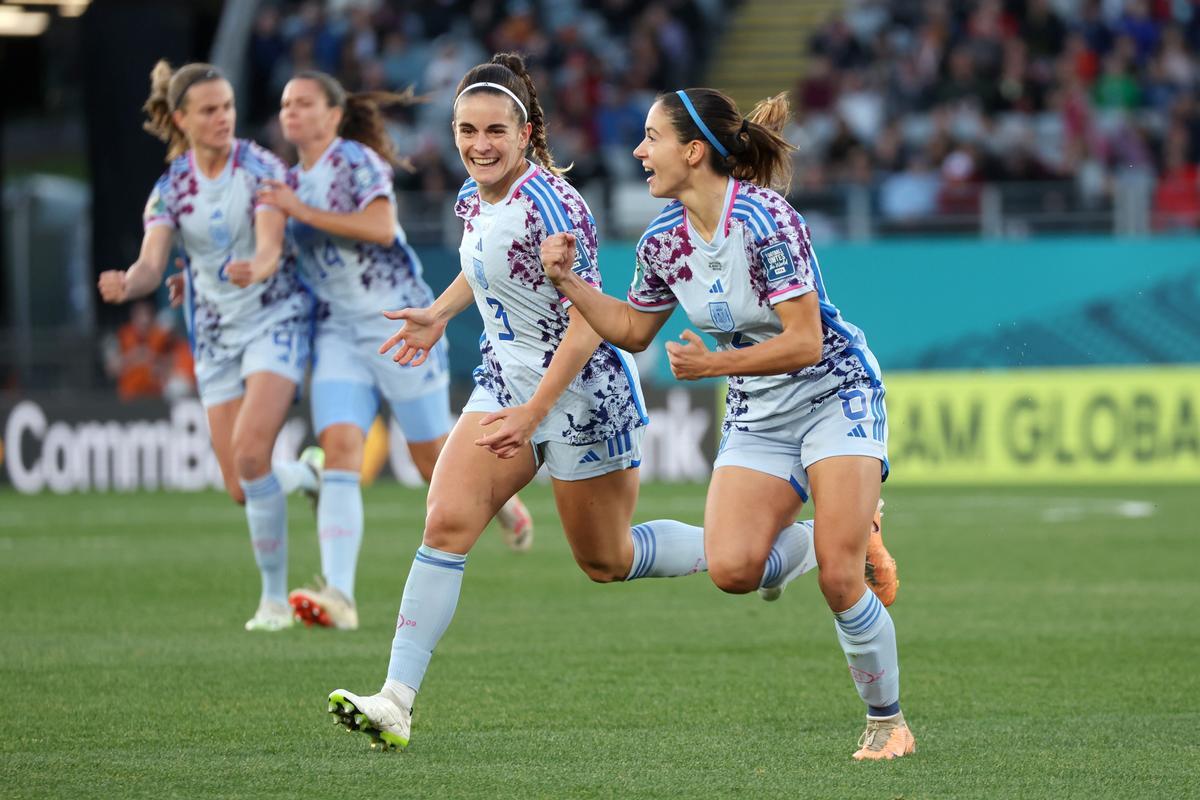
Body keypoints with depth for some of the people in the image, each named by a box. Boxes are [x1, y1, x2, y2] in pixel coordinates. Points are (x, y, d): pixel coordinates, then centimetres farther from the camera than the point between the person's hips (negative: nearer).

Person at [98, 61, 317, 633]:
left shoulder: (262, 169, -11)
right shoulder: (171, 188, -1)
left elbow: (271, 247, -25)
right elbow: (151, 264, -12)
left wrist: (257, 269, -49)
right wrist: (126, 285, -36)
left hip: (276, 321, -4)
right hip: (215, 337, 4)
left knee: (249, 453, -24)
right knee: (240, 490, 2)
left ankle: (275, 596, -12)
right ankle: (305, 477, 39)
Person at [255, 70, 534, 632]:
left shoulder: (356, 161, -9)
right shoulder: (293, 181, 13)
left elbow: (380, 228, -25)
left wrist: (300, 210, -23)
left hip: (398, 322, -6)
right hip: (337, 331, 6)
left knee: (433, 458, 3)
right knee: (339, 451, -15)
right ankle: (338, 595, -27)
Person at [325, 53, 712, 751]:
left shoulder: (550, 204, -23)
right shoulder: (475, 198, 1)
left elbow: (587, 326, -25)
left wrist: (530, 416, -29)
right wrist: (440, 315, 13)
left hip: (581, 391, -7)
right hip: (506, 380, 7)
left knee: (607, 561, 8)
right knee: (447, 522, -11)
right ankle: (397, 701, -16)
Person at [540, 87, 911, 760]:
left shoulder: (765, 219, -22)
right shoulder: (663, 240, -1)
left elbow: (804, 342, -23)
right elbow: (632, 329, 16)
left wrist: (712, 364, -21)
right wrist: (567, 282, 4)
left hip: (835, 395, -6)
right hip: (758, 419, 6)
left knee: (839, 580, -17)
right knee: (732, 569, -18)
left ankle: (888, 722, 4)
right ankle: (848, 540, 12)